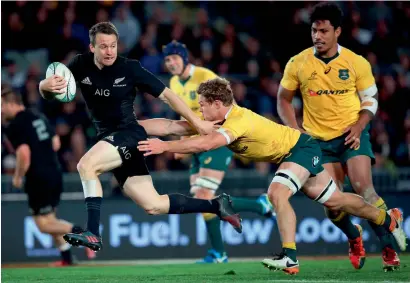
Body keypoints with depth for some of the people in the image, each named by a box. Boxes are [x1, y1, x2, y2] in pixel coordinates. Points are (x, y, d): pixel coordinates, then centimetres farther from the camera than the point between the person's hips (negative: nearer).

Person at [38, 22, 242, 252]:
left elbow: (165, 94, -3)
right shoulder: (81, 66, -1)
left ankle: (93, 234, -30)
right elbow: (46, 92, -1)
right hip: (107, 138, 5)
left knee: (87, 165, -32)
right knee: (154, 206, 6)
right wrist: (47, 85, -27)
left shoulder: (130, 68, -11)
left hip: (129, 135, -5)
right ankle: (216, 205, 22)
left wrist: (196, 121, -1)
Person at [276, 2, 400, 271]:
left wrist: (359, 126, -12)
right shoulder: (298, 64, -3)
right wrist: (295, 130, -4)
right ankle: (354, 238, 28)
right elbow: (284, 99, 8)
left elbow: (370, 99, 5)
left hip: (351, 135, -2)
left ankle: (389, 248, -8)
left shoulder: (357, 63, -5)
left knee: (364, 189, -19)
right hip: (318, 140, 2)